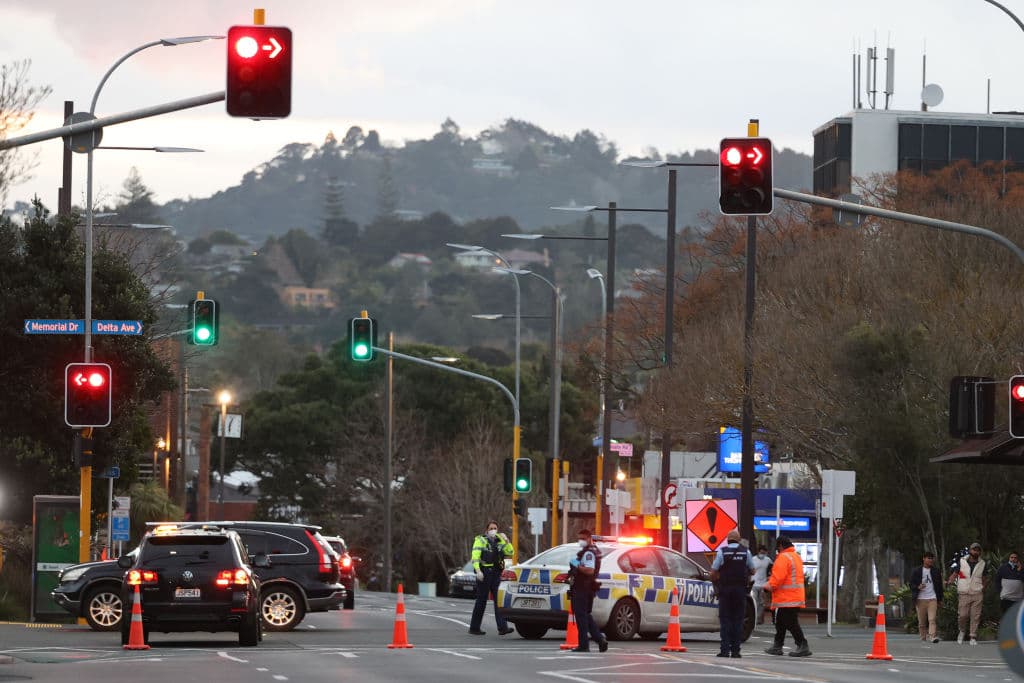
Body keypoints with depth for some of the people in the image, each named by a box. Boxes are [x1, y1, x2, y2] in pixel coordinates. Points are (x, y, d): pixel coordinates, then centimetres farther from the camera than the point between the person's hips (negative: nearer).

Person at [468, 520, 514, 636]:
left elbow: (510, 552, 13)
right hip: (484, 573, -4)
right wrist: (478, 571, -22)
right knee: (481, 601, 1)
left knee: (499, 600, -5)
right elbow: (475, 556, -10)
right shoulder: (480, 540, 0)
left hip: (496, 574, 4)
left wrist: (506, 541, -1)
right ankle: (474, 628, 11)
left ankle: (502, 627, -11)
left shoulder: (499, 541, 15)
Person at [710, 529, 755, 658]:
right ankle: (735, 650, 0)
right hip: (741, 589, 2)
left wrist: (716, 584, 13)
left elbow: (713, 573, -4)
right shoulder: (745, 552, 2)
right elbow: (752, 571, 11)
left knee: (725, 620, 2)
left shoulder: (722, 552, -4)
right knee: (738, 620, 4)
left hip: (725, 589, -2)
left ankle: (725, 649, -5)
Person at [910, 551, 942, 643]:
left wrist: (940, 599, 13)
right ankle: (924, 636, 15)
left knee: (932, 619, -14)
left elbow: (939, 585, 16)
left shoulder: (936, 571, 12)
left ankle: (932, 636, -22)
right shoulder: (916, 571, 6)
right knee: (921, 621, 4)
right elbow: (911, 584, 6)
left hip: (932, 598, 0)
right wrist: (918, 587, -16)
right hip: (920, 599, 0)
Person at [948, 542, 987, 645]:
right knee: (962, 615, -7)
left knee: (975, 616, -4)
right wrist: (949, 581, -11)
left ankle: (973, 637, 1)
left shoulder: (982, 563, 9)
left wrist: (984, 585, 0)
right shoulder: (962, 561, 4)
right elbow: (955, 574, 6)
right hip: (964, 593, -1)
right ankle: (962, 631, 20)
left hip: (977, 593, 1)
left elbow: (983, 578, 16)